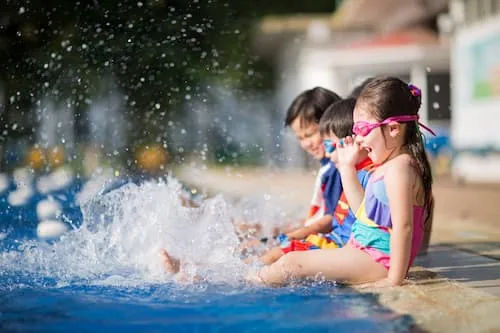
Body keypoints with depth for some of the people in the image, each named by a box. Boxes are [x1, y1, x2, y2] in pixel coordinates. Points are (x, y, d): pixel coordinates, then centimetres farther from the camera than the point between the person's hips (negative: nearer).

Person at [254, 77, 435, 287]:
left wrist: (395, 279, -27)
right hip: (365, 251, 11)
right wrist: (347, 167, 20)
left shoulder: (399, 168, -21)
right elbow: (364, 210, 22)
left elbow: (403, 226, -26)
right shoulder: (388, 165, 13)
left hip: (377, 262, -11)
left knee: (292, 262, -10)